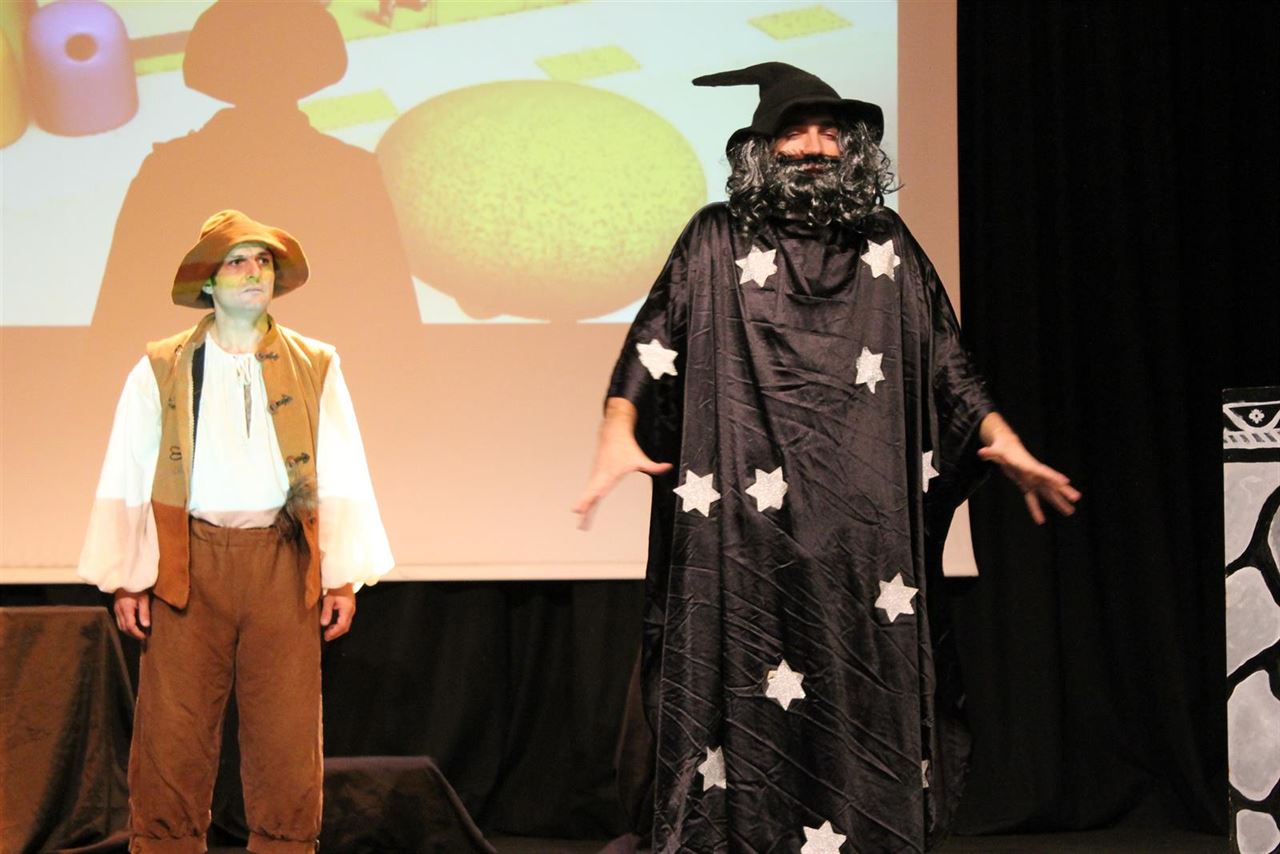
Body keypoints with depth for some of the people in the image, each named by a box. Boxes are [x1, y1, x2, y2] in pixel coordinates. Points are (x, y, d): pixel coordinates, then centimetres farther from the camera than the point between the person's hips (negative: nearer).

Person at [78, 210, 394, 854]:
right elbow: (126, 479, 5)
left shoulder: (315, 368, 11)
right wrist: (126, 581, -2)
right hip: (189, 564, -1)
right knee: (172, 736, 0)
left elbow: (343, 478, 8)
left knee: (287, 740, 3)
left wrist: (344, 578, 1)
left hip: (281, 562, 1)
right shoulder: (160, 371, 7)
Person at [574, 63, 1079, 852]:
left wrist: (1000, 437, 6)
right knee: (746, 691, -3)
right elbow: (652, 344, 1)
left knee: (868, 692, 1)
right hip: (748, 529, -2)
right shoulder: (718, 240, 7)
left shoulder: (888, 244, 14)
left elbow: (945, 361, 17)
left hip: (865, 530, 2)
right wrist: (619, 434, -15)